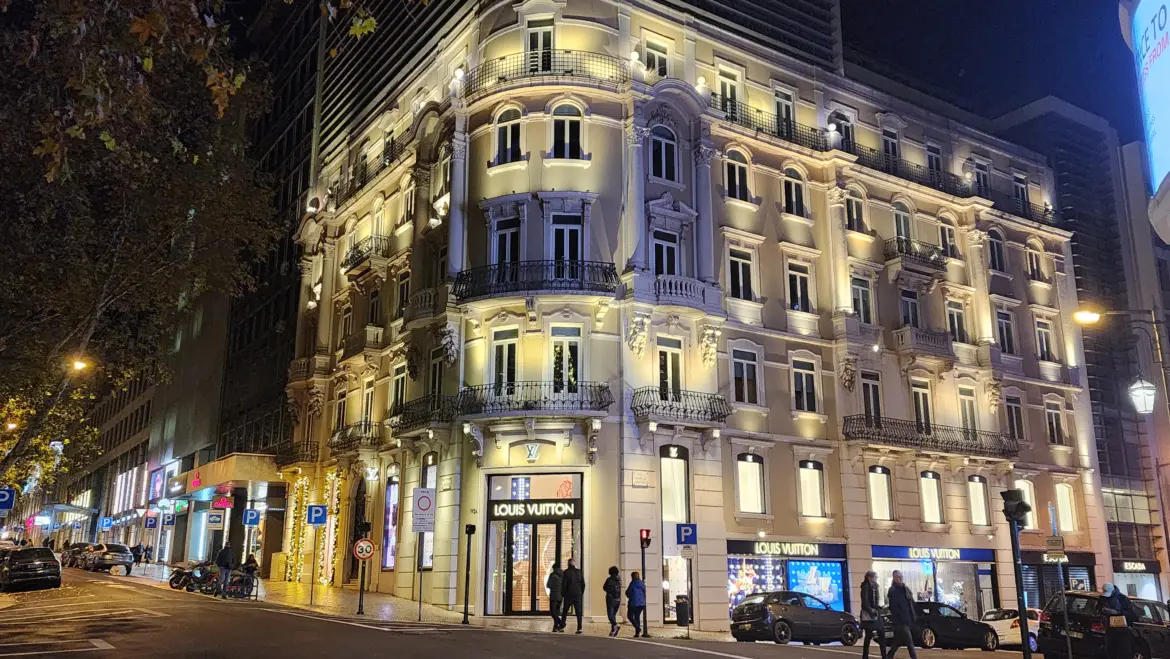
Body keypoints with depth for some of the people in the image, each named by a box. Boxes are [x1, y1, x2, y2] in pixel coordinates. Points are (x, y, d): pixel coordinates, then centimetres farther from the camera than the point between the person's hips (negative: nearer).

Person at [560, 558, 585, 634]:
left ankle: (562, 627, 10)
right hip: (577, 595, 3)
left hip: (568, 595, -2)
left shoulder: (566, 572, -6)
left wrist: (562, 593, 0)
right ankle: (579, 628, -6)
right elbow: (583, 584, 8)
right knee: (578, 612, 2)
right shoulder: (579, 572, 5)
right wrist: (582, 593, 16)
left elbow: (563, 584, -8)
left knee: (565, 611, 10)